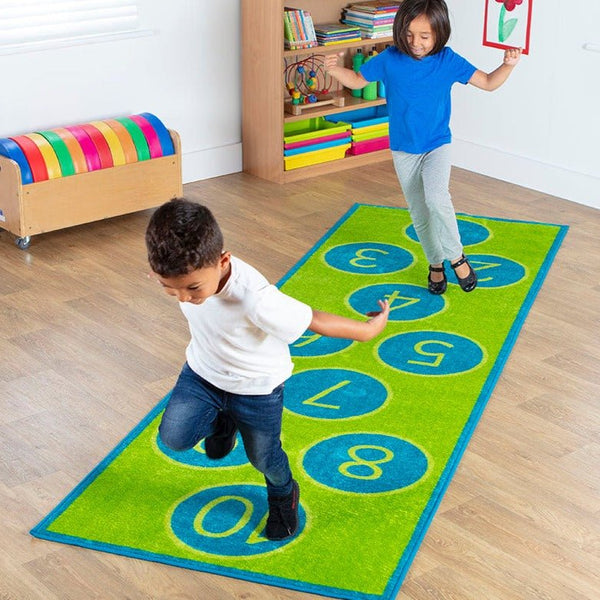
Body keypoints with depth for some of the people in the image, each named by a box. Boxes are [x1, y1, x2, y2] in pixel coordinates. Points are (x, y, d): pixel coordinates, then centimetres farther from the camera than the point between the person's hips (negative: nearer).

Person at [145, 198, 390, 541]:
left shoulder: (255, 300, -44)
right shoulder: (186, 270, -27)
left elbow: (315, 321, -29)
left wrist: (370, 328, -16)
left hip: (257, 387, -4)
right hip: (203, 372, 4)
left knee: (263, 457, 17)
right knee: (174, 436, -10)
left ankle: (284, 495, 54)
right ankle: (222, 422, 24)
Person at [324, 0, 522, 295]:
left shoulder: (447, 60, -12)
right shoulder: (389, 59, -10)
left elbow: (488, 82, -6)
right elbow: (357, 80, 3)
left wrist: (508, 65, -24)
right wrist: (335, 69, -16)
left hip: (437, 145, -2)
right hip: (403, 150, 3)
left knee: (437, 198, -26)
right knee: (418, 211, 11)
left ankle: (455, 256, -5)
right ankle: (435, 263, 32)